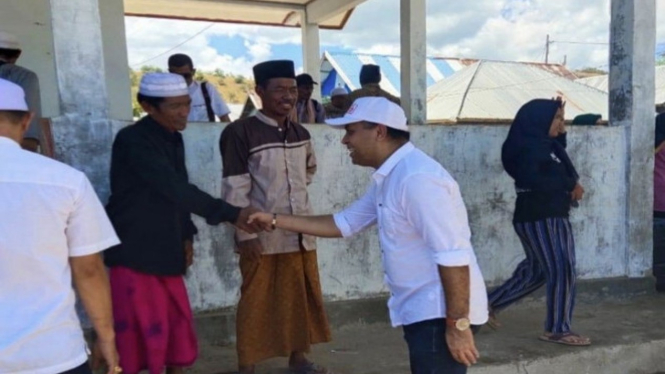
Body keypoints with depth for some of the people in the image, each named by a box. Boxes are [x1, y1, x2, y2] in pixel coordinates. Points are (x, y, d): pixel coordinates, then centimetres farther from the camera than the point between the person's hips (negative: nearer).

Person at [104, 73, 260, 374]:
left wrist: (186, 236, 9)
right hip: (135, 252, -7)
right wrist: (232, 214, -30)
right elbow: (174, 188, -29)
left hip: (165, 251, 8)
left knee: (178, 326, 13)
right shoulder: (132, 141, -19)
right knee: (143, 332, 0)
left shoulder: (173, 138, 7)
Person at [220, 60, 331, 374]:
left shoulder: (301, 134, 9)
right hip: (262, 236, -6)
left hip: (301, 233, 6)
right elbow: (234, 190, -13)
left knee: (301, 298, 14)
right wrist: (245, 234, -17)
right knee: (256, 303, 4)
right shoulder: (240, 133, -11)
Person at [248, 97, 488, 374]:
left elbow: (453, 256, -26)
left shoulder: (416, 177, -23)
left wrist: (458, 324, -23)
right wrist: (276, 220, 13)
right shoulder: (388, 179, 10)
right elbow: (343, 223, 15)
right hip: (421, 311, 10)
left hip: (438, 313, -10)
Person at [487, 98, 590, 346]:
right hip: (538, 217, -10)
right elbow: (533, 179, -27)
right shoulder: (529, 147, -15)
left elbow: (557, 164, 31)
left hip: (552, 215, 10)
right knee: (562, 270, -5)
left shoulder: (544, 144, 13)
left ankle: (491, 303, 27)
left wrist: (561, 132, 16)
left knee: (536, 270, 17)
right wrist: (570, 185, -16)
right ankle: (557, 330, 7)